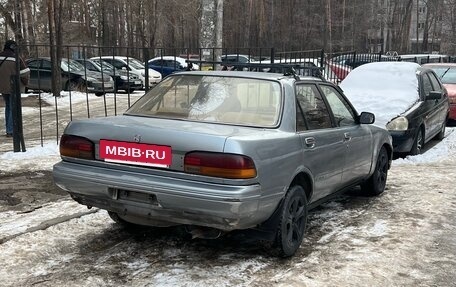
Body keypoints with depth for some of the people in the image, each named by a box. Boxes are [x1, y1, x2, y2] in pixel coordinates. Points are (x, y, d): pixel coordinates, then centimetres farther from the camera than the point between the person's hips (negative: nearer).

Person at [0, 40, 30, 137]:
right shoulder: (15, 58, -16)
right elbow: (25, 72, -13)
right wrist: (24, 83, 5)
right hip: (13, 87, -6)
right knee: (13, 108, 0)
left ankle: (8, 129, 25)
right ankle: (10, 131, -3)